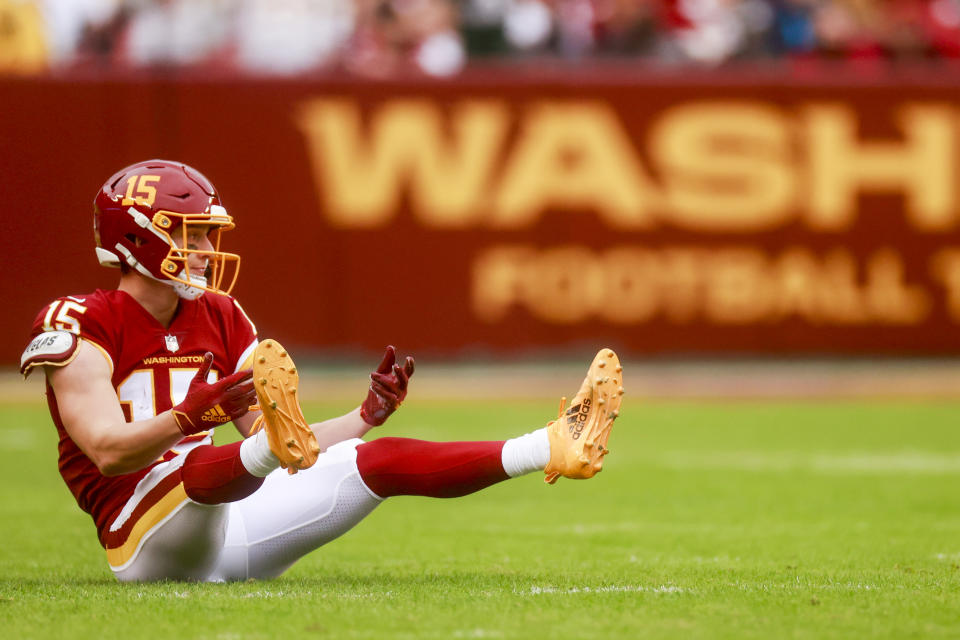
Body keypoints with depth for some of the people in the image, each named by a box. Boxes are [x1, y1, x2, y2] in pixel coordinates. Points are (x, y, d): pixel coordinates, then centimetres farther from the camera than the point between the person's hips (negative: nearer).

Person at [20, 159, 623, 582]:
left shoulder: (218, 318, 14)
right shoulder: (81, 325, -8)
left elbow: (282, 445, 14)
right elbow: (108, 451, -22)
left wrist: (368, 414, 3)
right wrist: (190, 417, -38)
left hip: (227, 522, 7)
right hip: (149, 537, -7)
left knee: (382, 460, -5)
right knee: (199, 462, -39)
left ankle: (555, 448, -10)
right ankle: (277, 443, -72)